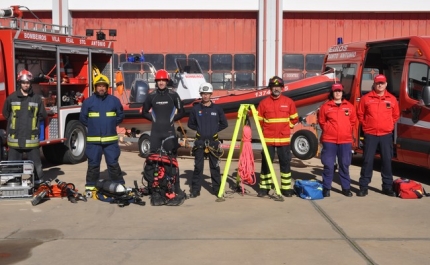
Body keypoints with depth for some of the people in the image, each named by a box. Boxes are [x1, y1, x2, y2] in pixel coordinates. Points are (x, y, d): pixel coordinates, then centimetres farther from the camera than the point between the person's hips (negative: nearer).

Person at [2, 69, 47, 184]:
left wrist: (32, 121, 3)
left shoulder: (37, 98, 2)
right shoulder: (11, 98, 1)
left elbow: (43, 115, 9)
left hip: (32, 138, 0)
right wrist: (16, 122, 7)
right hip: (15, 138, 0)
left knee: (36, 164, 5)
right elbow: (5, 114, 12)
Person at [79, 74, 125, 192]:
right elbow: (83, 118, 9)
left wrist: (112, 124, 7)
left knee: (113, 163, 4)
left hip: (111, 139, 0)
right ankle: (90, 186, 15)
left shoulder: (114, 100, 4)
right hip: (93, 140, 0)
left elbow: (121, 115, 13)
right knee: (93, 164, 7)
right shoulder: (88, 101, 1)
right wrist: (92, 126, 7)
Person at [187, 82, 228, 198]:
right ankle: (195, 189, 8)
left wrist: (215, 130, 0)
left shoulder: (217, 109, 3)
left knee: (215, 166, 5)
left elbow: (224, 124, 9)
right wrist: (199, 129, 1)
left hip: (213, 141, 0)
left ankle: (217, 188, 14)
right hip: (199, 141, 0)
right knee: (198, 166, 2)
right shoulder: (195, 109, 2)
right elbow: (190, 124, 11)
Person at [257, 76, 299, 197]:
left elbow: (294, 119, 12)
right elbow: (259, 120, 6)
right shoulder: (264, 103, -2)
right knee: (266, 164, 5)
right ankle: (264, 188, 14)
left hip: (284, 139, 1)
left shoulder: (289, 102, 2)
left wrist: (285, 127, 10)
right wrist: (267, 129, 7)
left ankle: (286, 188, 15)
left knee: (285, 164, 7)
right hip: (268, 139, -1)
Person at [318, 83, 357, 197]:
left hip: (345, 141, 2)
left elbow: (353, 121, 15)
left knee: (345, 165, 8)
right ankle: (326, 188, 8)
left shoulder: (349, 106, 8)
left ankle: (346, 188, 18)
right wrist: (329, 130, 4)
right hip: (329, 140, -2)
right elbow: (321, 121, 6)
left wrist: (347, 130, 8)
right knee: (328, 165, 0)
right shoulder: (325, 106, 1)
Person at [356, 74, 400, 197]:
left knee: (387, 160, 6)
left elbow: (396, 115, 16)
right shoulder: (366, 98, 0)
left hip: (386, 135, 2)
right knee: (367, 161, 0)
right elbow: (360, 114, 7)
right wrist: (365, 126, 4)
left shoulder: (392, 99, 5)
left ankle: (387, 186, 16)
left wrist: (390, 126, 8)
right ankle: (363, 187, 6)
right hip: (370, 134, -2)